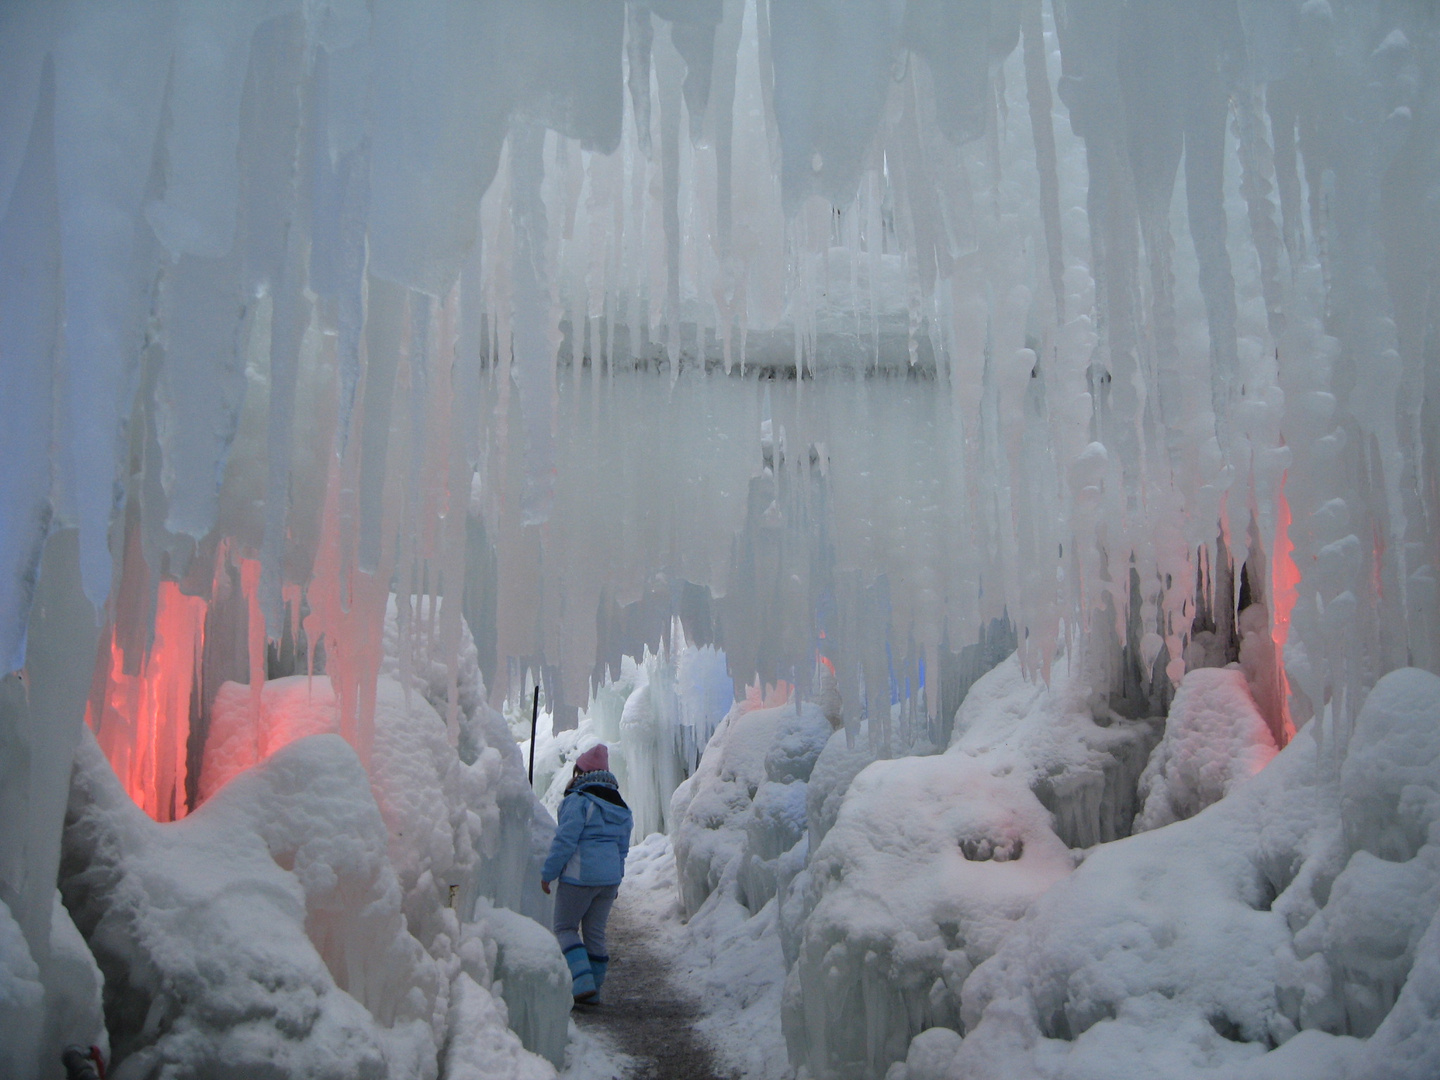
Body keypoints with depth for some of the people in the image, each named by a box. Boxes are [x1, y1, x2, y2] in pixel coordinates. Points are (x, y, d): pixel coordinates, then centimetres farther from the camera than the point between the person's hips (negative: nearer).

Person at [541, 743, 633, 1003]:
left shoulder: (579, 800, -11)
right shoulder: (620, 806, 14)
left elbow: (565, 840, -15)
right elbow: (623, 847, 18)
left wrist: (548, 873, -8)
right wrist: (616, 879, 24)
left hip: (580, 875, -7)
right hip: (610, 877, 7)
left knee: (565, 928, 5)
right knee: (595, 933, 13)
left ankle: (583, 980, -11)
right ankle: (593, 989, 15)